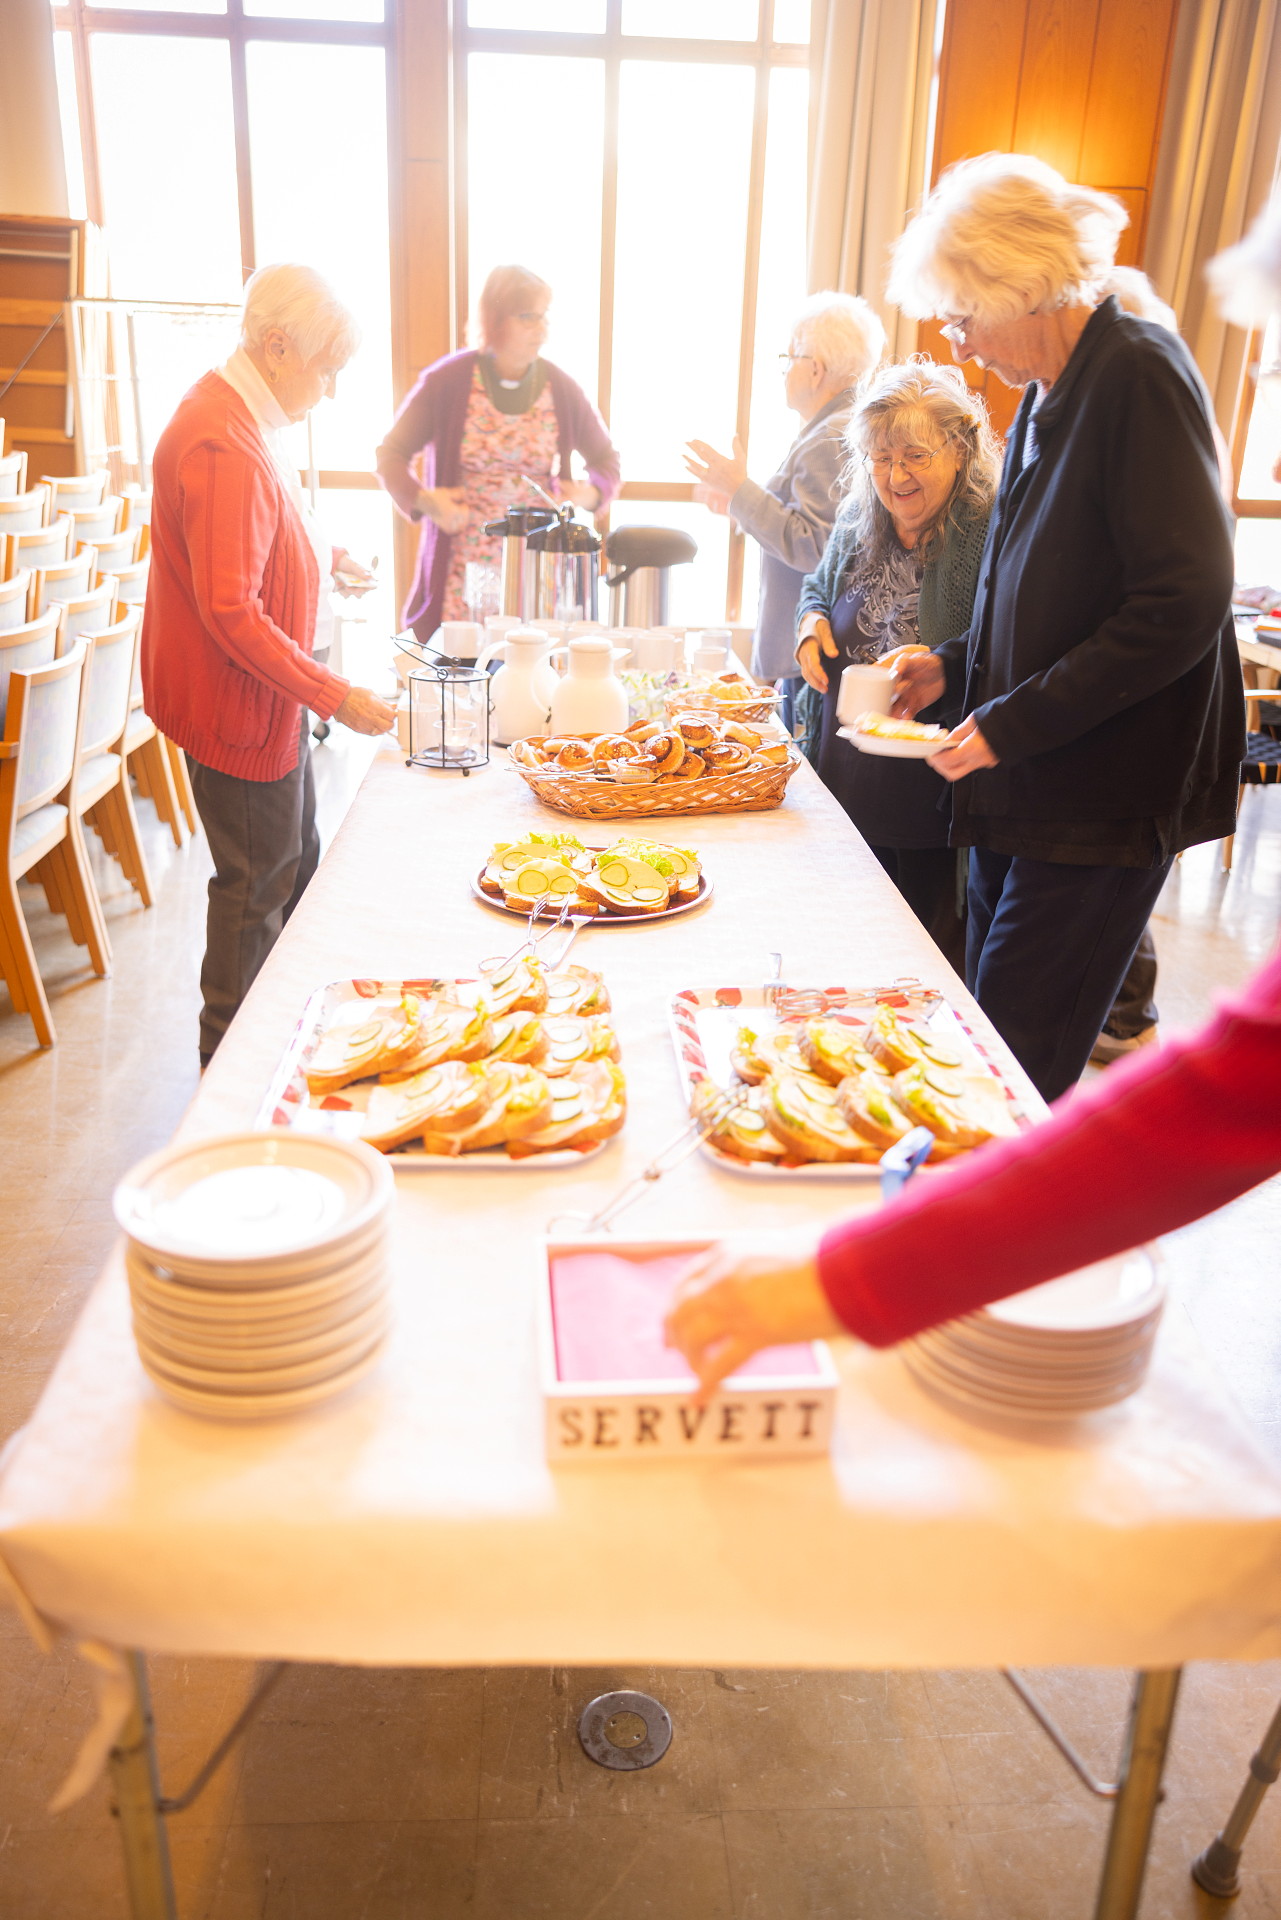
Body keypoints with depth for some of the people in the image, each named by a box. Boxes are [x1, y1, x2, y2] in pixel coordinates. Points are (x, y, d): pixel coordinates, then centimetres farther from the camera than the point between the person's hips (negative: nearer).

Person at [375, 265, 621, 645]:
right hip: (462, 571, -1)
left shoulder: (561, 389, 3)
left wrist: (590, 494, -7)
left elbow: (606, 459, 15)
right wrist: (423, 500, -16)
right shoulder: (446, 382, -3)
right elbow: (391, 455, 3)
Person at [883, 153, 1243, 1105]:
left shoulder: (1139, 376, -13)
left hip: (1104, 801, -9)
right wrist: (956, 668, 10)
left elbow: (1185, 604, -21)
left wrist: (1012, 723, -18)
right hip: (1025, 785, 9)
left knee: (1015, 1070, -5)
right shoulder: (1047, 394, 14)